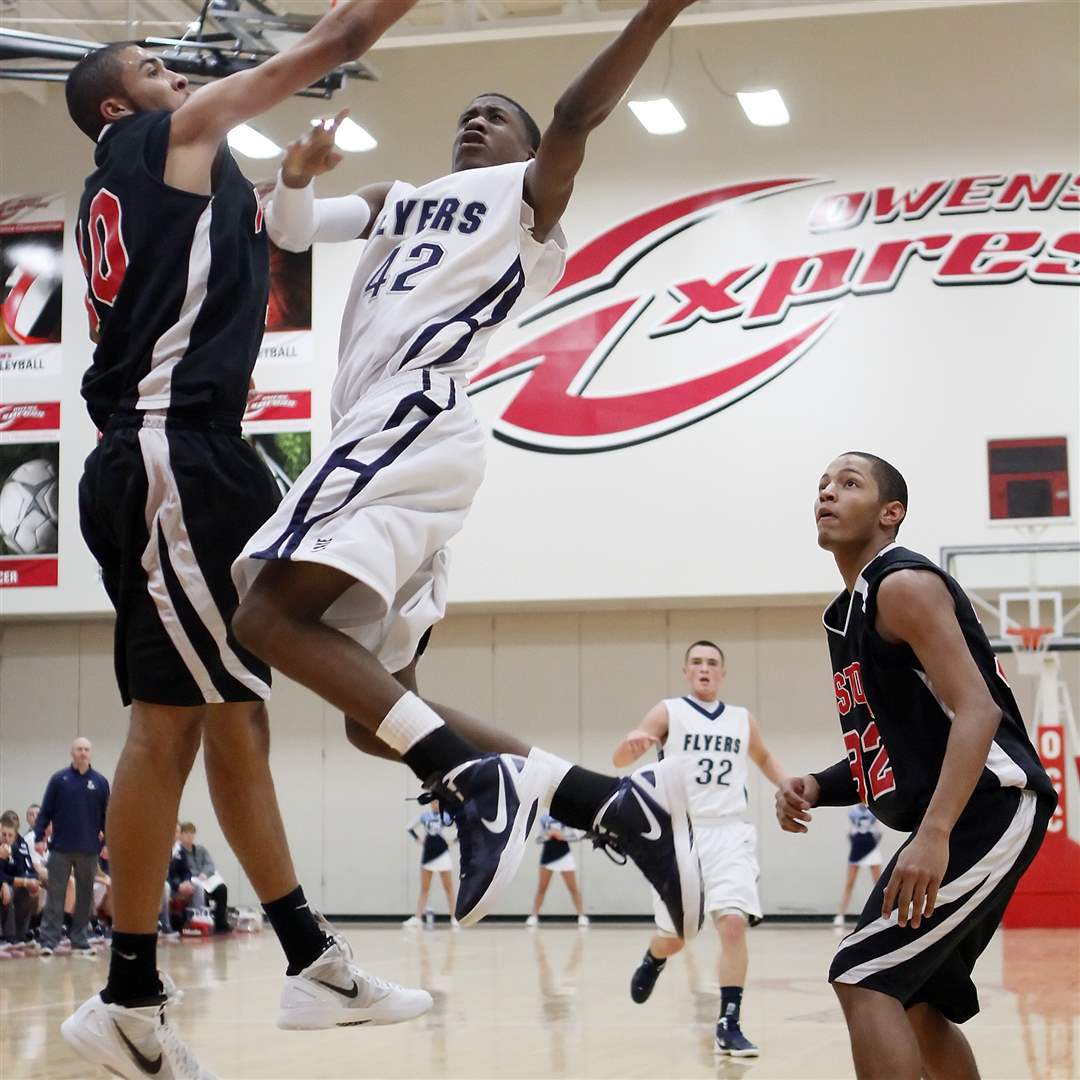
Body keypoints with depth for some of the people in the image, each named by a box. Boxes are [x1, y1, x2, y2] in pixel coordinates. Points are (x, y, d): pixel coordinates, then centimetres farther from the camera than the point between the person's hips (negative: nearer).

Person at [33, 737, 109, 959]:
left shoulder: (100, 782, 5)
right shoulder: (59, 779, 1)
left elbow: (106, 815, 9)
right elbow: (45, 811, 2)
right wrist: (39, 837, -4)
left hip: (89, 850, 2)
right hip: (61, 848, -2)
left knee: (85, 896, 6)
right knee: (55, 895, -2)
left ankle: (80, 942, 12)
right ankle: (49, 941, -2)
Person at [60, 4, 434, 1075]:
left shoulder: (113, 200, 25)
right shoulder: (177, 133, 2)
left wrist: (288, 184, 31)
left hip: (166, 456, 10)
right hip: (172, 454, -10)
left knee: (234, 710, 10)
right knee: (171, 720, -8)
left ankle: (313, 962, 15)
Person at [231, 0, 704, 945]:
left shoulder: (528, 195, 11)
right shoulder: (399, 202, 33)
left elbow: (579, 113, -7)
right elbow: (290, 230, 24)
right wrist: (296, 177, 2)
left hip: (412, 423, -8)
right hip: (388, 439, 8)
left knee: (270, 614, -25)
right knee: (374, 713, 3)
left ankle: (480, 778, -30)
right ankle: (614, 800, -2)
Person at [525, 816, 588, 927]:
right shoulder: (544, 818, 5)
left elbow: (578, 834, -7)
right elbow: (540, 838, 10)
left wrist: (563, 836, -20)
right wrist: (548, 834, -11)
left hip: (564, 855, -2)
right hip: (548, 855, 2)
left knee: (573, 888, -2)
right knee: (541, 888, 4)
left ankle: (582, 916, 3)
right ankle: (533, 916, 9)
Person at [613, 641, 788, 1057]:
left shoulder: (743, 720, 11)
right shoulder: (668, 712, 1)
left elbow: (764, 758, 31)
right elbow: (619, 760, -11)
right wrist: (632, 744, -35)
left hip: (730, 835, 1)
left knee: (733, 922, -18)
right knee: (674, 935, 7)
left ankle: (729, 1024, -12)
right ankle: (653, 960, 44)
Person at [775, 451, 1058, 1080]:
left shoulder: (904, 585, -11)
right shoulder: (849, 615, 19)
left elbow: (978, 712, -22)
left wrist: (934, 835, -32)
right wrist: (815, 790, 6)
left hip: (989, 809, -10)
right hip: (958, 817, 10)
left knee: (863, 978, -15)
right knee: (915, 1001, 18)